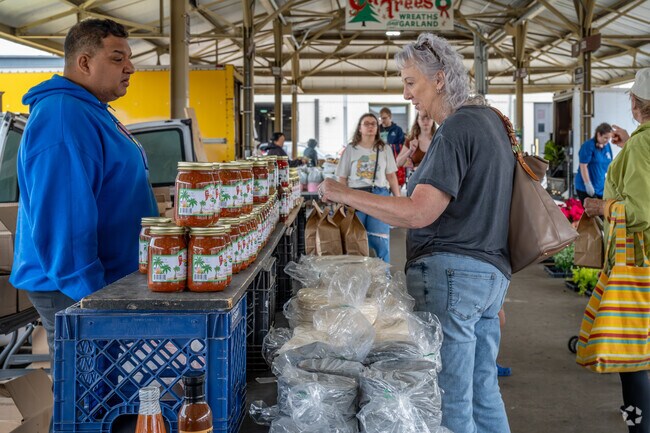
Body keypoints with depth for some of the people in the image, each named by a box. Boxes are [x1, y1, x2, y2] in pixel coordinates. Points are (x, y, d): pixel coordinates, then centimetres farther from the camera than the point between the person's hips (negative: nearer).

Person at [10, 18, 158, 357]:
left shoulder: (91, 112, 15)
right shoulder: (63, 117, -20)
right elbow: (62, 219, -27)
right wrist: (90, 297, -26)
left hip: (112, 279, 10)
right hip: (74, 291, -10)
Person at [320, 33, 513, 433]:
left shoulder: (457, 129, -15)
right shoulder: (490, 119, 15)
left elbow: (418, 213, -22)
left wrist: (343, 194, -16)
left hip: (452, 273, -10)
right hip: (493, 274, 10)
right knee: (483, 392, 16)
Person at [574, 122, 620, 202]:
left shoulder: (607, 146, 9)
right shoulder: (588, 146, -12)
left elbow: (609, 165, 18)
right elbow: (583, 166, -16)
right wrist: (588, 184, -18)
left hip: (601, 187, 7)